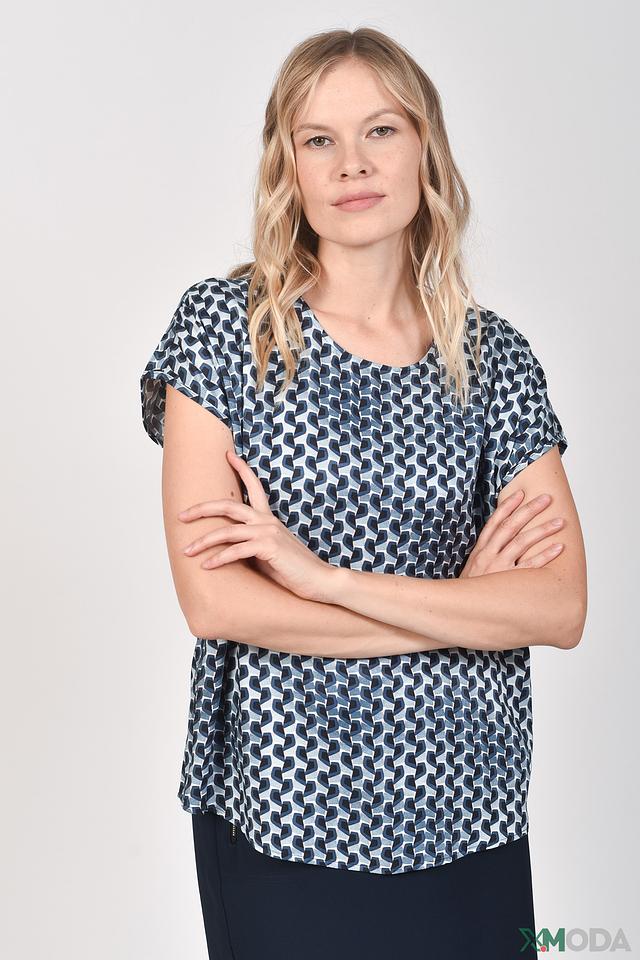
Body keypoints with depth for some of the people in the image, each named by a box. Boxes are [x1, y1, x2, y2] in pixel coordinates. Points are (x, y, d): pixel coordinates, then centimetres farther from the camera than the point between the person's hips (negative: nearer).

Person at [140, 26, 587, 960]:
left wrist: (323, 574, -19)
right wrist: (462, 602, -11)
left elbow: (562, 609, -10)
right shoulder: (225, 324, -6)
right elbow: (214, 600, -14)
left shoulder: (495, 355, 0)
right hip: (282, 810, -2)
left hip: (465, 817, 2)